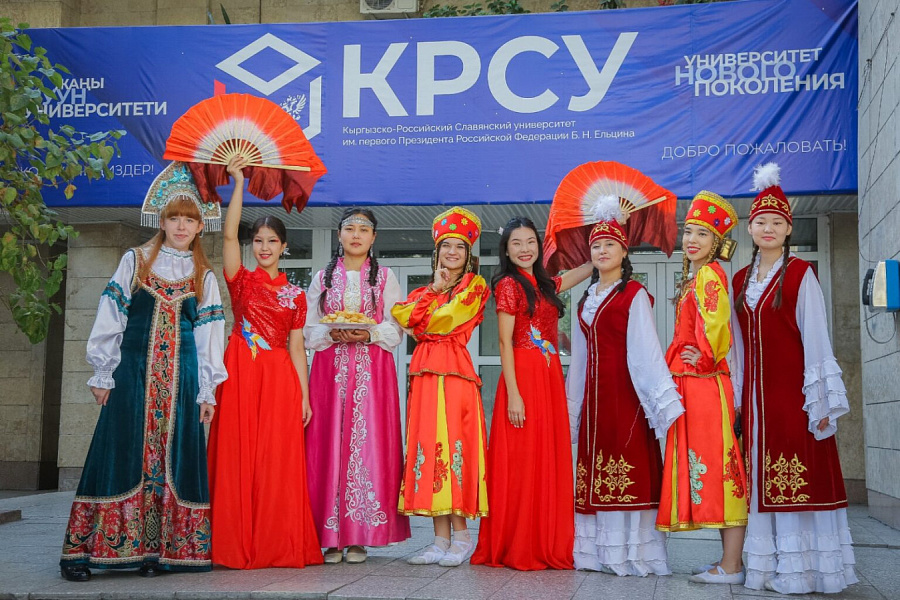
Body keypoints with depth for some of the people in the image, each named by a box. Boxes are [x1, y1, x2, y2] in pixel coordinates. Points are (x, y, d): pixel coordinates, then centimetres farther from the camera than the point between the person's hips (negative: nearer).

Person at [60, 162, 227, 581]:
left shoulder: (204, 277, 11)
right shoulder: (135, 261, 6)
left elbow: (209, 335, 8)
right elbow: (110, 318, 3)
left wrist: (207, 389, 3)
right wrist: (103, 373, -2)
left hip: (181, 374, 2)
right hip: (133, 370, -2)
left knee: (173, 456, 0)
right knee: (122, 452, -6)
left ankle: (159, 550, 6)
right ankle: (81, 551, -2)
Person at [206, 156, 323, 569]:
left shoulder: (295, 295, 12)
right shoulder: (241, 280, 7)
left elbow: (297, 347, 9)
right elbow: (229, 235, -6)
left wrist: (304, 395, 3)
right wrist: (239, 183, -10)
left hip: (280, 379, 1)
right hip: (240, 375, -1)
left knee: (278, 461, 0)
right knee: (237, 458, -2)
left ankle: (278, 545, 6)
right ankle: (238, 546, 2)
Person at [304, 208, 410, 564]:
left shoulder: (385, 277, 12)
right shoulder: (323, 278, 15)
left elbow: (396, 328, 5)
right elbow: (309, 331, 10)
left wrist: (369, 333, -13)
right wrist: (333, 334, -9)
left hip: (373, 368, -1)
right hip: (330, 370, 1)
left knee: (368, 443, -7)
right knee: (330, 444, -5)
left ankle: (361, 537, -2)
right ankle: (333, 537, 0)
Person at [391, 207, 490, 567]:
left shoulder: (475, 286, 5)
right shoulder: (424, 290, 22)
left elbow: (444, 319, -8)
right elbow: (399, 315, 2)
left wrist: (419, 325, 7)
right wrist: (434, 291, 1)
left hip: (455, 372, -5)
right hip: (424, 374, 5)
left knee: (453, 445, -10)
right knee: (429, 446, 1)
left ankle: (461, 534, -1)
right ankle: (441, 541, 5)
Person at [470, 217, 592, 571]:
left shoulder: (546, 285, 15)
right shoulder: (508, 285, -3)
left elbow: (590, 267, 27)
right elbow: (505, 342, -9)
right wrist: (513, 393, -16)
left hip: (550, 378, 7)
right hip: (522, 377, -7)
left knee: (549, 462, 7)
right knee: (520, 461, -5)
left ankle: (547, 545, 13)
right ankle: (515, 547, 2)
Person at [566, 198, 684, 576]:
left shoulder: (634, 295, -3)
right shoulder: (587, 298, 18)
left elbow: (646, 349, -12)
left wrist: (665, 399, -19)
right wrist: (574, 405, 19)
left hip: (624, 389, -7)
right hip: (594, 392, 7)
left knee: (628, 467, -8)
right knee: (594, 471, 6)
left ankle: (630, 553, -3)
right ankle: (598, 551, 12)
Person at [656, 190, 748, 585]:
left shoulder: (708, 275, -9)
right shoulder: (693, 278, 19)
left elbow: (716, 328, -20)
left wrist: (706, 359, -6)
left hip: (705, 384, -10)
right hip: (690, 385, 10)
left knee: (716, 466, -8)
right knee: (707, 468, 10)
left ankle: (732, 566, -5)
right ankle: (729, 561, 16)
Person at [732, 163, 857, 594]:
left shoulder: (800, 275, -3)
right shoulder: (741, 280, 12)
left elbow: (816, 338, -7)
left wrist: (821, 401, -12)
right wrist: (736, 397, 10)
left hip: (794, 393, -5)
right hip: (757, 396, 5)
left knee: (800, 479, -5)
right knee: (764, 481, 6)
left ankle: (806, 570, 3)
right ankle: (770, 569, 13)